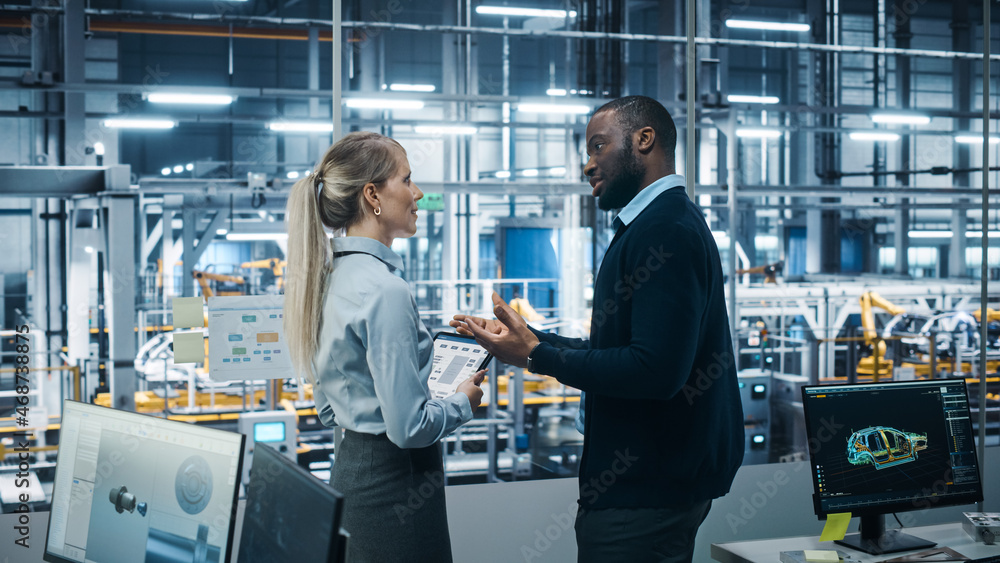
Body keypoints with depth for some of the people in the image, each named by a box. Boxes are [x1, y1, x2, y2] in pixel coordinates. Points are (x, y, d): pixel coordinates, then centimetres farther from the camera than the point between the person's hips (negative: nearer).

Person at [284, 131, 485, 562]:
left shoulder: (333, 276, 7)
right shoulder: (385, 291, -21)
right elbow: (409, 427, -23)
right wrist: (463, 402, -4)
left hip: (349, 468, 10)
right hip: (394, 481, -10)